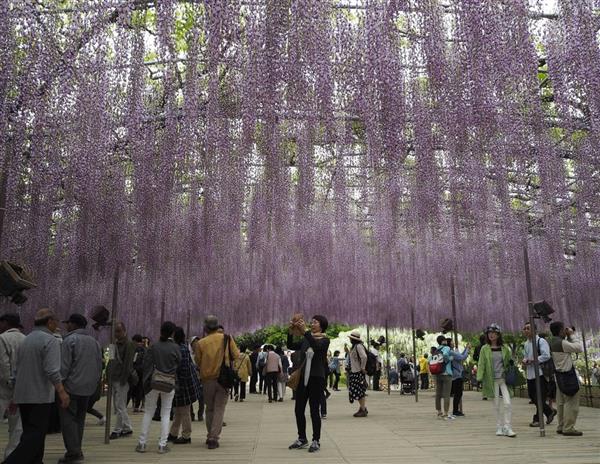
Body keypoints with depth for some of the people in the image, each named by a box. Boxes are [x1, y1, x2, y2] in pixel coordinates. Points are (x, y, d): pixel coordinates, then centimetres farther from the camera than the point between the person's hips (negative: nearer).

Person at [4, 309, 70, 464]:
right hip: (40, 396, -8)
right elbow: (52, 371, -21)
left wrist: (15, 397, 24)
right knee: (35, 436, -6)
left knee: (30, 435, 15)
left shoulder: (25, 340, 14)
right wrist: (62, 392, -16)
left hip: (22, 396, 8)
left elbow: (17, 370, 18)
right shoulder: (50, 340, -12)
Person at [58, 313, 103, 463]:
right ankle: (76, 450, 20)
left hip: (72, 386, -7)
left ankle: (73, 451, -6)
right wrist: (94, 382, 20)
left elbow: (64, 365, -13)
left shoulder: (70, 340, -9)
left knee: (68, 418, -3)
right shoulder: (94, 341, 13)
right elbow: (99, 366, 14)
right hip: (88, 388, 7)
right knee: (79, 418, 15)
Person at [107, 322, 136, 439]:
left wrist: (123, 379, -18)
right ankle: (127, 428, 22)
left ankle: (117, 430, 4)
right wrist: (108, 376, 11)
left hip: (122, 381, -9)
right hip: (114, 380, 9)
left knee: (120, 406, -4)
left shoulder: (129, 344, -10)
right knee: (119, 406, 13)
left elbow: (127, 363, -15)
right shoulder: (116, 344, 16)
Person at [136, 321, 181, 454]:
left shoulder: (154, 346, -3)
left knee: (148, 412, 13)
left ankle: (142, 443, 14)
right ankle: (162, 445, 6)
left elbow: (146, 364, -4)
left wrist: (146, 382, 1)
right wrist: (178, 383, 14)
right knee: (166, 413, 8)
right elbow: (180, 364, 0)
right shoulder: (175, 347, -6)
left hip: (153, 383, 1)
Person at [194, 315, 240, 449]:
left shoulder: (201, 343, -5)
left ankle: (210, 436, 22)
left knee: (210, 409, 16)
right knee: (219, 409, 4)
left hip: (207, 379, 1)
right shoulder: (227, 339, -4)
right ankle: (214, 438, -4)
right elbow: (236, 355, -1)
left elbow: (198, 362, 3)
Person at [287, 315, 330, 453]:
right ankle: (302, 439, 25)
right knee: (298, 409, 9)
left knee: (314, 411, -1)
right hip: (303, 378, 6)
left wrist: (304, 331, -31)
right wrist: (291, 332, -11)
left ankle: (316, 441, 13)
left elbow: (316, 347, -26)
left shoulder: (325, 340, -5)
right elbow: (291, 346, 4)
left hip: (316, 379, -6)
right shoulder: (306, 340, 12)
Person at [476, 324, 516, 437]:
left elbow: (509, 362, 14)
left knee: (508, 403, -8)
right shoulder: (484, 349, 0)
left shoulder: (505, 348, 5)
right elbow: (481, 364, -2)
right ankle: (499, 428, 16)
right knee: (497, 405, 4)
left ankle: (507, 427, 1)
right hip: (492, 380, -1)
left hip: (504, 379, 1)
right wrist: (479, 379, -11)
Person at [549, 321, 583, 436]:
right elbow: (580, 348, -14)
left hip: (559, 374, 9)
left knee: (561, 402, 14)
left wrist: (569, 337, 9)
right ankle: (568, 428, -1)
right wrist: (572, 335, -5)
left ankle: (561, 427, 20)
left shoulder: (552, 343, 10)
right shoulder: (562, 343, -18)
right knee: (571, 402, -3)